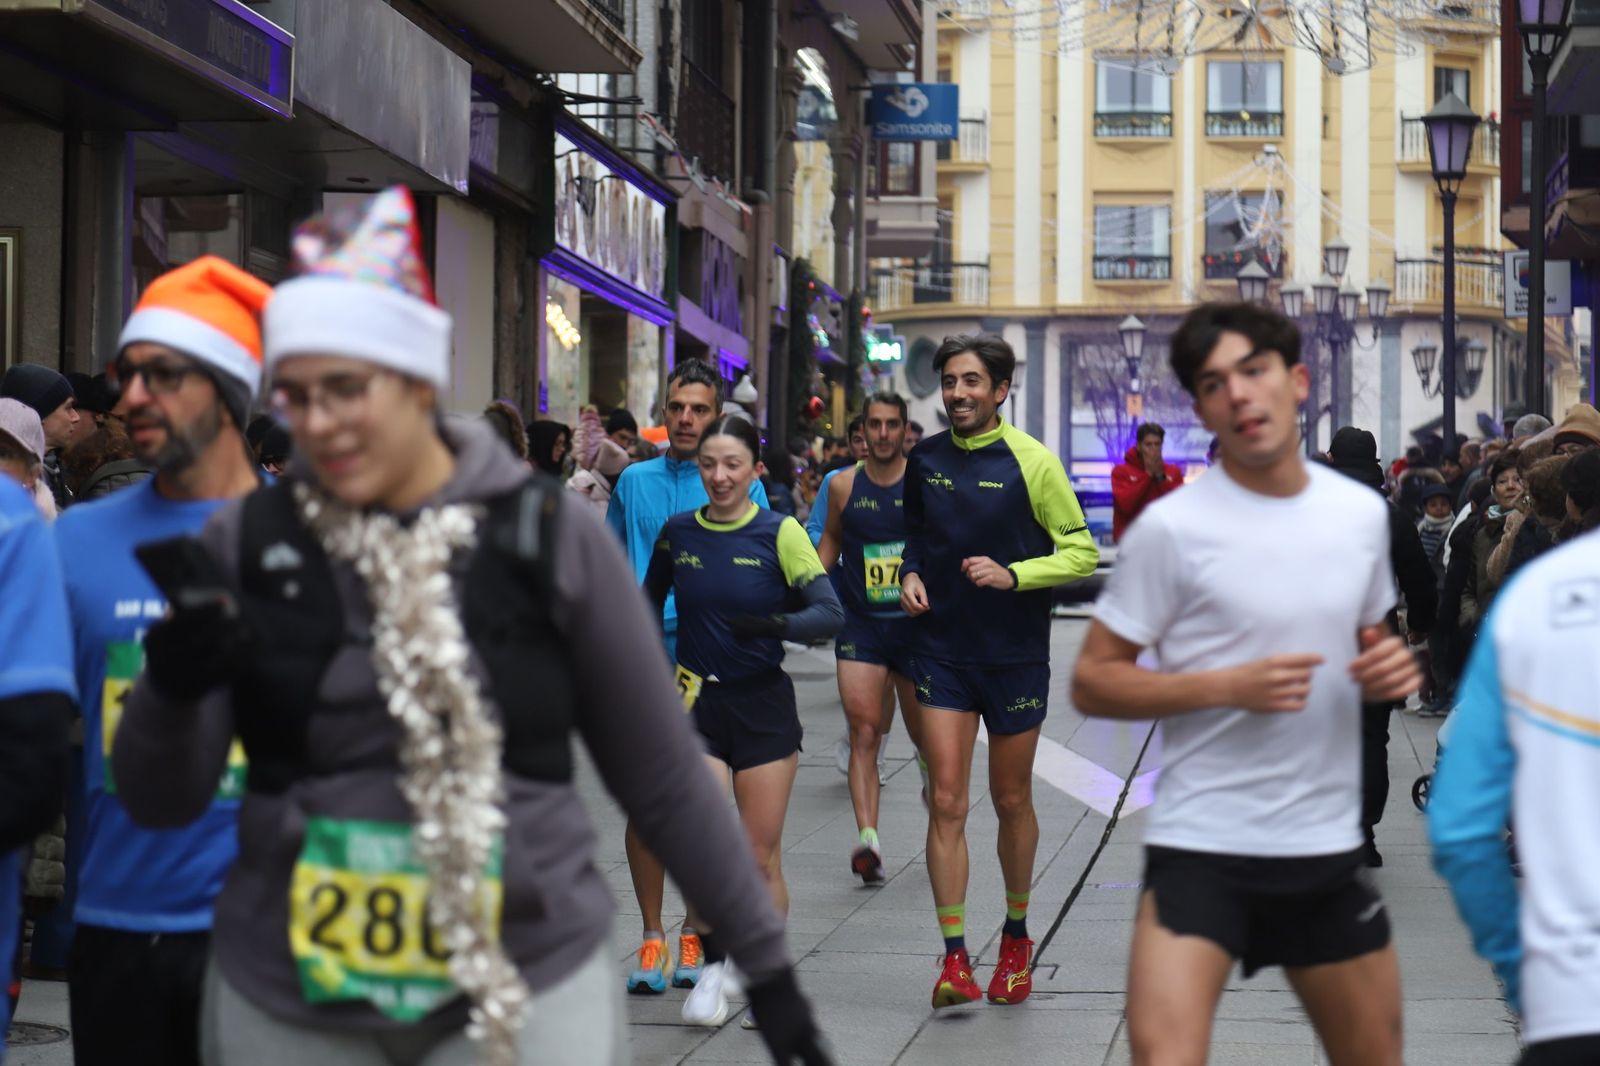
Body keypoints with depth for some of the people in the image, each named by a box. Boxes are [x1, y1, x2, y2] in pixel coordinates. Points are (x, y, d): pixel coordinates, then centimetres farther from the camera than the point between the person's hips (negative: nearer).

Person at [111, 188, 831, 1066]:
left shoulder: (549, 538, -2)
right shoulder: (245, 544, 1)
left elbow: (664, 778, 5)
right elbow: (161, 799, 2)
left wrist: (764, 960, 6)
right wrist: (171, 691, -18)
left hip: (530, 986, -1)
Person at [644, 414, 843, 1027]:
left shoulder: (779, 533, -6)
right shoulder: (678, 533, 4)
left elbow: (830, 613, -14)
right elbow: (648, 605, 20)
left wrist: (775, 624, -30)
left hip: (763, 704, -2)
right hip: (696, 701, 2)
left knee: (761, 858, 2)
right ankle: (711, 971, 8)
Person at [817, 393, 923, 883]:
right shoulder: (843, 485, 4)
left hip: (915, 623, -1)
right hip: (860, 623, 1)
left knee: (923, 731, 10)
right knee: (863, 729, -13)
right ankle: (867, 838, -22)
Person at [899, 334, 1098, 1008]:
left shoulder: (1031, 463, -8)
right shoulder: (924, 461, 4)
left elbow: (1082, 552, -6)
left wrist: (1012, 575, -19)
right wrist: (910, 573, 1)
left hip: (1016, 655, -2)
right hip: (941, 653, 2)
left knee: (1011, 801, 10)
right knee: (946, 803, -6)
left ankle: (1015, 938, 30)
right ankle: (955, 958, -6)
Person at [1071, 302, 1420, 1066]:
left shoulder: (1363, 514, 5)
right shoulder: (1172, 528, -11)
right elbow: (1091, 684, -9)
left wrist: (1388, 672, -3)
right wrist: (1228, 687, -21)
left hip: (1328, 845, 5)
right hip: (1201, 844, -5)